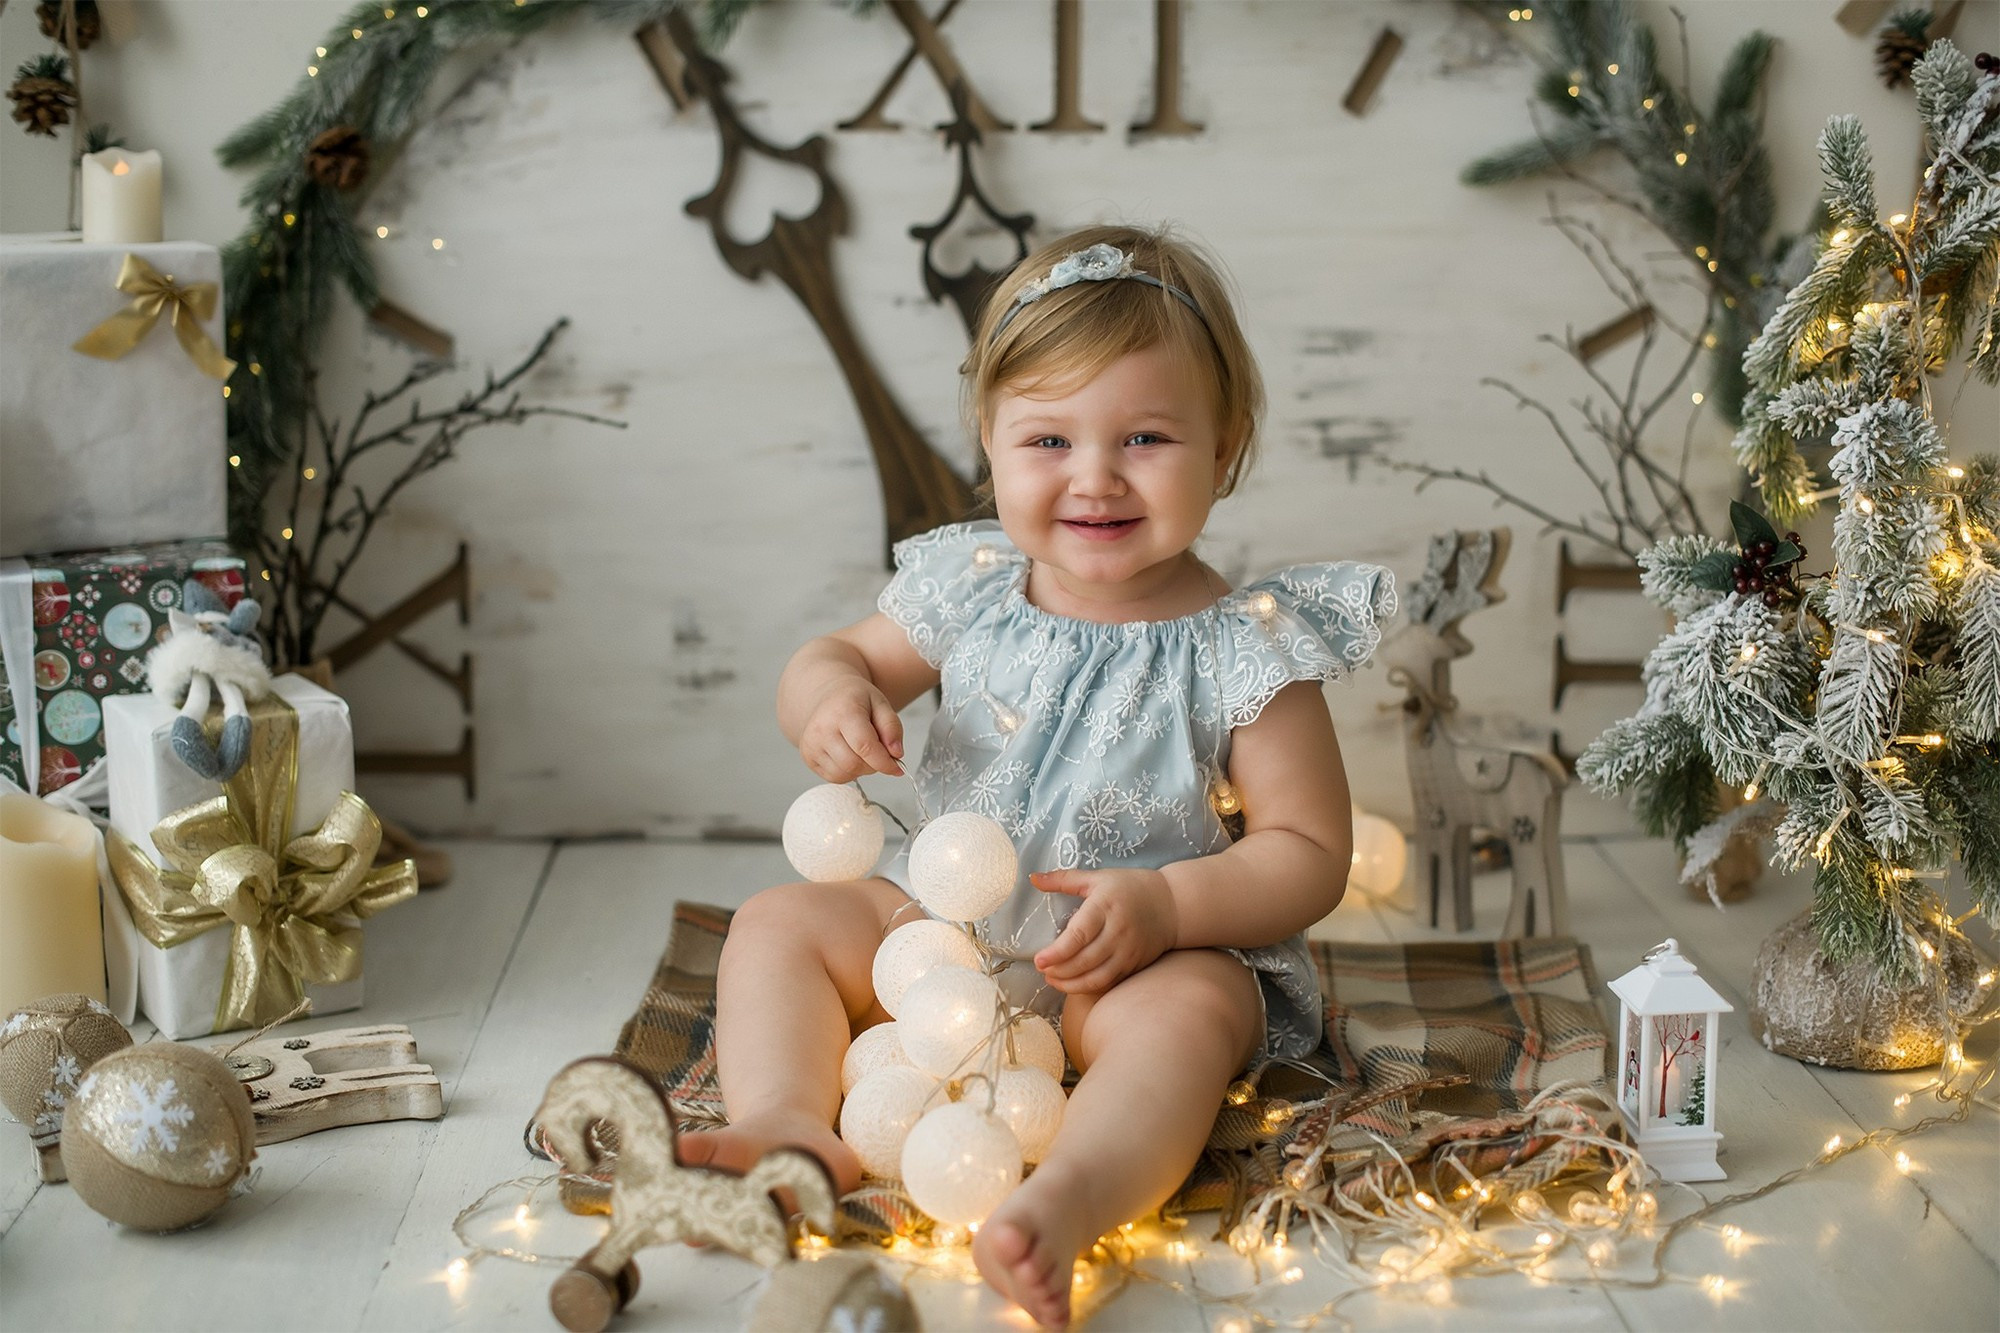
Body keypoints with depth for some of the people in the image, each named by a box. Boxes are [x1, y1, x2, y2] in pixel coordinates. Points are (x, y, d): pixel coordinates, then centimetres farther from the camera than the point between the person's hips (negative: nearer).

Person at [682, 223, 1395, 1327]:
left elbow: (1309, 853, -12)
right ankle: (789, 1125, -29)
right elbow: (846, 655, 14)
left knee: (1191, 1009, -36)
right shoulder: (972, 592, -1)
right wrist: (827, 697, -13)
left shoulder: (1242, 647, -13)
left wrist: (1167, 904, -29)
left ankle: (1072, 1195, -60)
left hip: (1152, 956, -5)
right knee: (781, 920, -6)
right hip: (943, 925, 5)